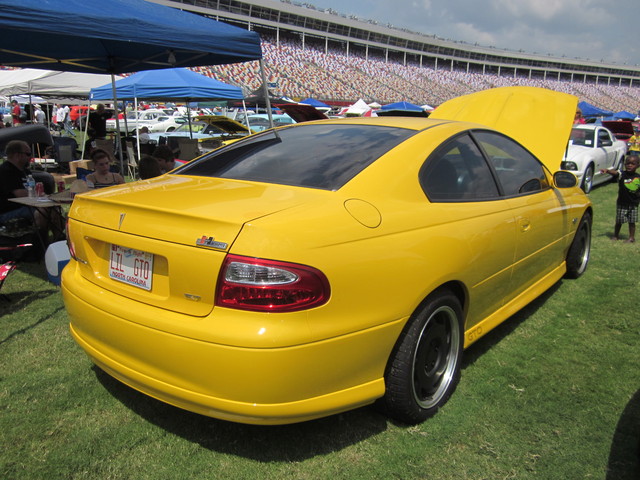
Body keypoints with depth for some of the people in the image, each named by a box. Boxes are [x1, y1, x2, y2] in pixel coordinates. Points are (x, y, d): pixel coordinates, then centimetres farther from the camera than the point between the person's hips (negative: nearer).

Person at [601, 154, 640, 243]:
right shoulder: (622, 174, -8)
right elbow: (615, 173, -30)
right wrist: (607, 170, -49)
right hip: (621, 203, -1)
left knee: (632, 222, 5)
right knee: (619, 221, 6)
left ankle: (631, 237, 18)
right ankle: (616, 235, 25)